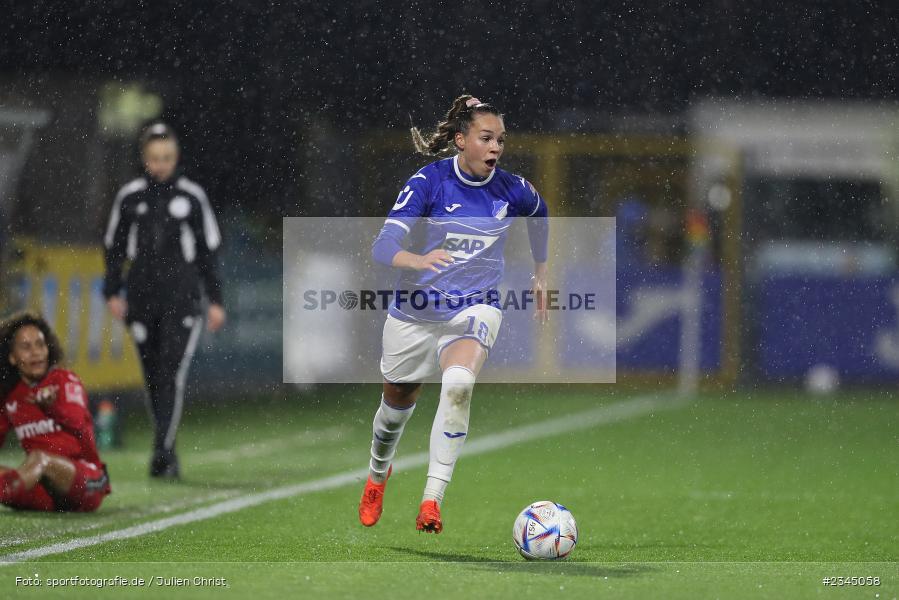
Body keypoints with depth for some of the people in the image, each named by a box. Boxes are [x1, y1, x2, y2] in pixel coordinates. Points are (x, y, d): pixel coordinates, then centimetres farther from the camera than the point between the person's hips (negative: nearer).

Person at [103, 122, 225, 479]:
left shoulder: (192, 196, 3)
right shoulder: (129, 197, 6)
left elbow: (208, 251, 7)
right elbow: (114, 248, 12)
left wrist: (216, 301, 4)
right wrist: (113, 292, 3)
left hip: (182, 298, -2)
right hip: (142, 298, 2)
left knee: (173, 374, -15)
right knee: (153, 378, 6)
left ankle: (162, 451, -21)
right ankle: (167, 453, 17)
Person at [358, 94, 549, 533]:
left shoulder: (512, 190, -7)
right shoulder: (428, 182, -16)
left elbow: (539, 214, 19)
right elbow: (383, 246, -25)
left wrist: (540, 275, 24)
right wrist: (419, 259, -45)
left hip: (475, 308, 0)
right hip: (415, 311, 0)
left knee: (459, 384, -31)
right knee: (398, 403, 18)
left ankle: (432, 500, -30)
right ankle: (377, 473, 53)